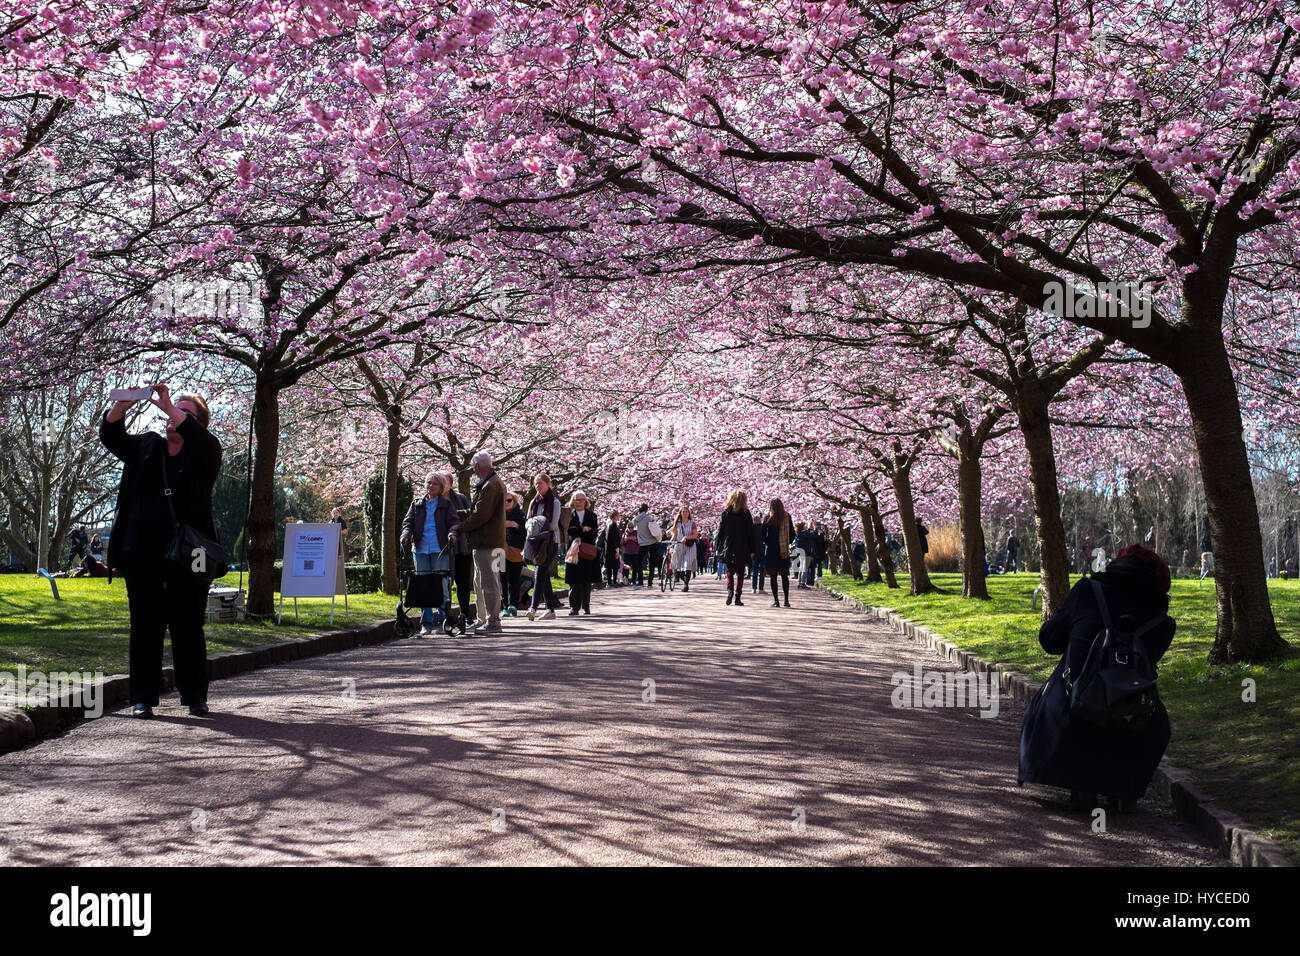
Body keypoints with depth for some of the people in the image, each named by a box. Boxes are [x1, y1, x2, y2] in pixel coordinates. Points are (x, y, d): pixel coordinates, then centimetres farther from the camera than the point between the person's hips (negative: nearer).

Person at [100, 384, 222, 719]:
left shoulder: (204, 453, 5)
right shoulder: (146, 447, 17)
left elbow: (201, 440, -16)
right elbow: (111, 437, 7)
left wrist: (169, 407, -23)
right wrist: (121, 406, -12)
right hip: (143, 556, 3)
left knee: (189, 629, 2)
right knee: (145, 628, 4)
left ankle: (195, 696, 11)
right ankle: (143, 697, 9)